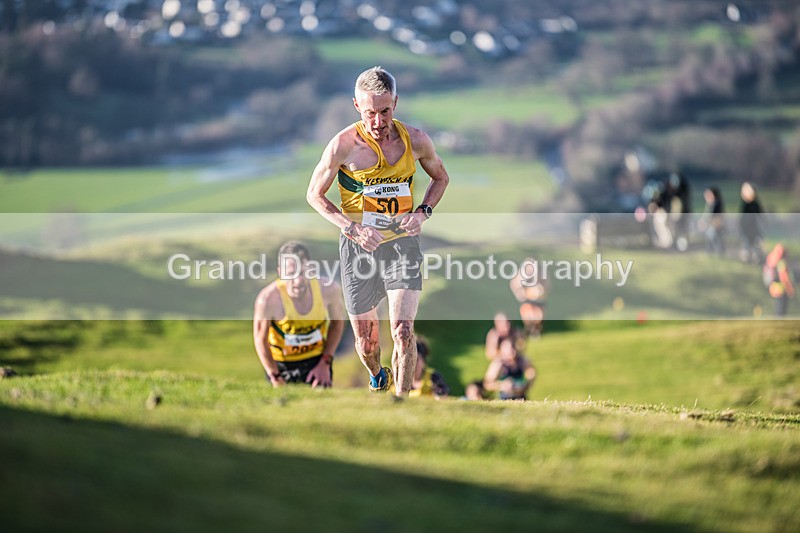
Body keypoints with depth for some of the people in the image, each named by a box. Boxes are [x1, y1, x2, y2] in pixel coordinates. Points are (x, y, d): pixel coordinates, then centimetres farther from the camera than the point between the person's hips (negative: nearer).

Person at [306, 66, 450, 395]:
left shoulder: (416, 140, -5)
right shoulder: (343, 145, -13)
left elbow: (440, 177, 15)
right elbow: (314, 194, -1)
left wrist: (424, 211, -5)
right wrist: (352, 228, -15)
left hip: (402, 242, 1)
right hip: (359, 247, -1)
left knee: (403, 331, -17)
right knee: (366, 342, 11)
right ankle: (377, 376, 45)